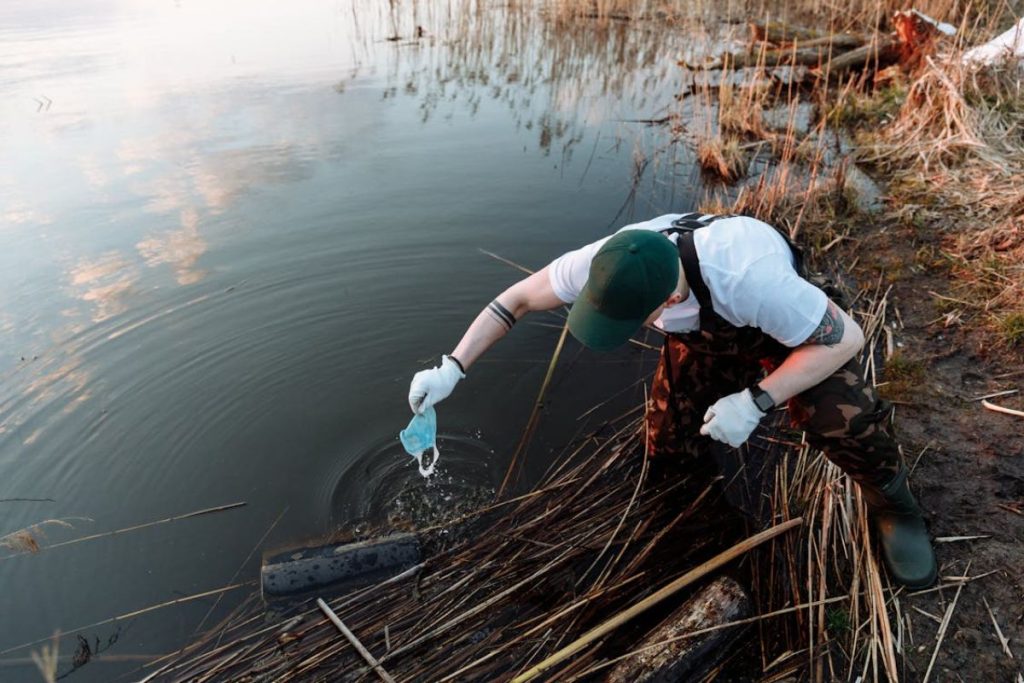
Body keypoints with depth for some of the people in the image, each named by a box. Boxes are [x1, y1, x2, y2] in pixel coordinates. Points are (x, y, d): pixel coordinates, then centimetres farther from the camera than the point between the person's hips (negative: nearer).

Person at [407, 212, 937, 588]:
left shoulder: (749, 277, -46)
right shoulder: (606, 262, -34)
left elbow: (845, 336, -31)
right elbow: (517, 299, -20)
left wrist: (754, 402, -39)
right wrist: (452, 368, -25)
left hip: (787, 323, -3)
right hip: (701, 334, 4)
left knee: (841, 416, -30)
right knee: (668, 449, 1)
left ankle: (892, 505, 3)